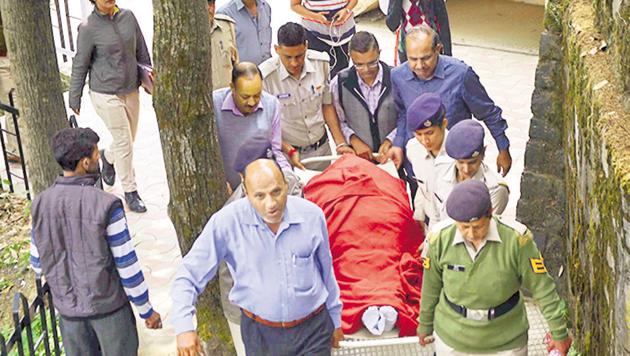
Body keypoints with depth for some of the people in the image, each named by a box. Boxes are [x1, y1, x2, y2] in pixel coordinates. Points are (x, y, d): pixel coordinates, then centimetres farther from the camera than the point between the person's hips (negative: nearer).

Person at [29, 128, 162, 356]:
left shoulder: (41, 204, -7)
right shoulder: (106, 205, -21)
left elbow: (39, 264, 4)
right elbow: (127, 266, -17)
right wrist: (147, 310, -4)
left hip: (69, 307, 4)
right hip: (109, 305, -4)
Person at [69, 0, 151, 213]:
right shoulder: (88, 28, -14)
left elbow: (142, 51, 9)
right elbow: (80, 65, -7)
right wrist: (74, 98, -1)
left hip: (131, 91, 5)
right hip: (106, 95, -5)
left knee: (128, 140, 17)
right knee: (123, 143, -1)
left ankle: (108, 158, 50)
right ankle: (130, 192, 14)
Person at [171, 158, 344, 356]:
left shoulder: (312, 215, -9)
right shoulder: (227, 222, -17)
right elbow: (189, 275, -12)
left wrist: (335, 320, 17)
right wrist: (184, 327, -25)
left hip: (313, 331, 1)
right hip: (259, 332, 0)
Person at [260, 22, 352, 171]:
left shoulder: (321, 62, -10)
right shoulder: (265, 76, -23)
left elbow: (327, 104, 2)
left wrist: (340, 143, -3)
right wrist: (289, 150, -21)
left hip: (322, 148, 4)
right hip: (286, 153, -4)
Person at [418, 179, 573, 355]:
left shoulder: (516, 238, -22)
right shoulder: (441, 238, -16)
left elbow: (542, 288, -12)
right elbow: (431, 286, 0)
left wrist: (559, 332, -5)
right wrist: (425, 324, 13)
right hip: (452, 340, 1)